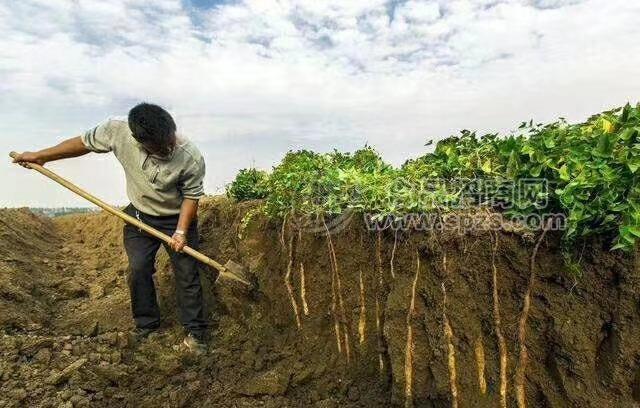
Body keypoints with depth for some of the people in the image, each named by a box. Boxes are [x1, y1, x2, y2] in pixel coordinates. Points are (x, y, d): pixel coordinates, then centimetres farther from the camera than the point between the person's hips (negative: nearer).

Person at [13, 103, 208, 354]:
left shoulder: (192, 159, -32)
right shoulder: (117, 131, -26)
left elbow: (191, 196, -16)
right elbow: (85, 143, -6)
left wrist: (181, 231, -21)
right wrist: (40, 156, 4)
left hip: (178, 219, -2)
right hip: (139, 215, 3)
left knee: (187, 274, 1)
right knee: (138, 269, 4)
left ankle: (195, 331, 15)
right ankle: (146, 324, 24)